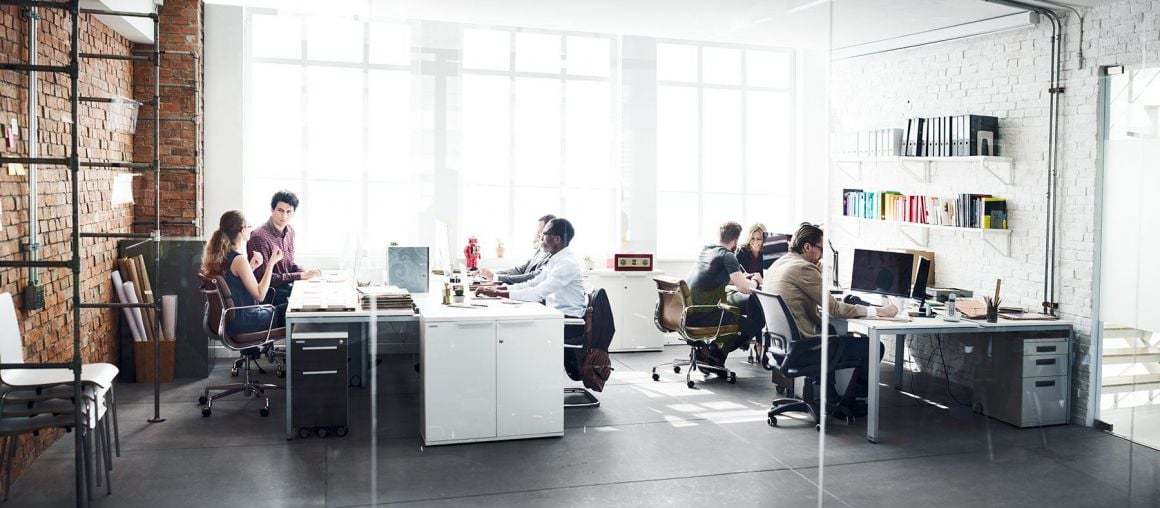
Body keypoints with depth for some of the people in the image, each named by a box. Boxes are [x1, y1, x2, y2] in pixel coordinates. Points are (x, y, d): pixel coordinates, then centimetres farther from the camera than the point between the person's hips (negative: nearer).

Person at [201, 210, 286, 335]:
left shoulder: (219, 255, 4)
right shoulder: (239, 259, -23)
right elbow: (259, 295, -20)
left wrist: (251, 268, 4)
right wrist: (271, 263, -18)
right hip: (241, 323, -9)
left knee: (275, 309, 25)